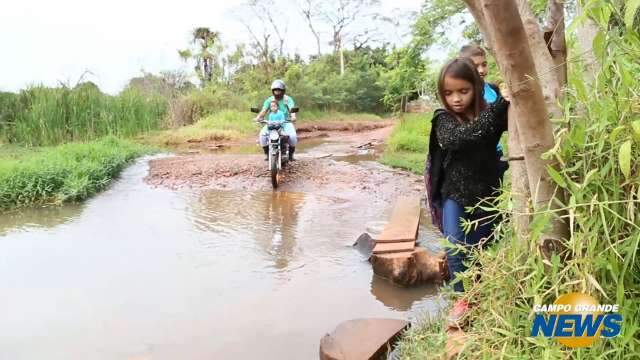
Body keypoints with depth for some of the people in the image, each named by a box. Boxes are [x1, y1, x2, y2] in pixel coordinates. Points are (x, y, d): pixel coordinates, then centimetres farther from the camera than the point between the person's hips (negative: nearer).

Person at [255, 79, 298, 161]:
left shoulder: (288, 99, -4)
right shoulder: (269, 100, 2)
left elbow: (292, 109, -19)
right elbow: (264, 110, -8)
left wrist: (293, 117, -43)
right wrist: (258, 117, -30)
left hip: (286, 122, -2)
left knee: (293, 135, -29)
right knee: (262, 134, -23)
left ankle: (291, 154, -5)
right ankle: (267, 153, -5)